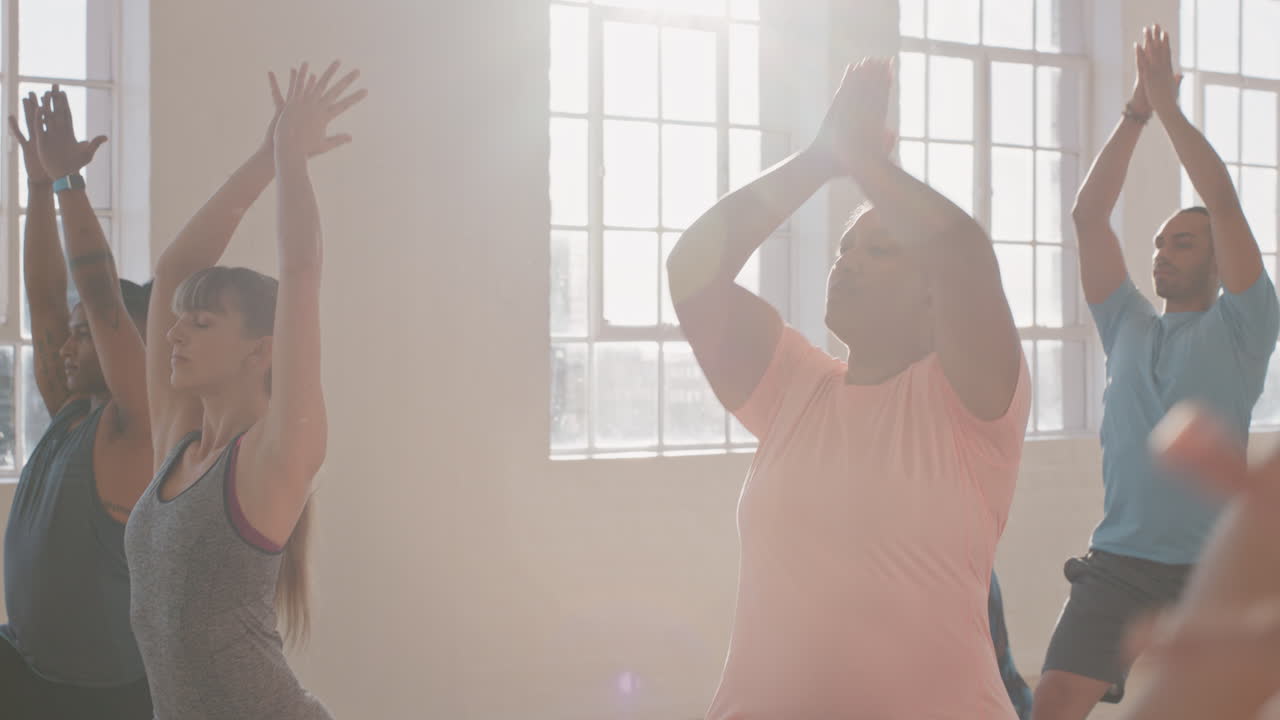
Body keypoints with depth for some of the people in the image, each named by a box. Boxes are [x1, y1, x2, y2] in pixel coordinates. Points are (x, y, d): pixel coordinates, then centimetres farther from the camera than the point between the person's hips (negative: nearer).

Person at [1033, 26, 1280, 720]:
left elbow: (1224, 203, -8)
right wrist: (1134, 113, 3)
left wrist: (1170, 106, -5)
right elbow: (1088, 217, 6)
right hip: (1116, 564, 3)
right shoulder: (1128, 326, 13)